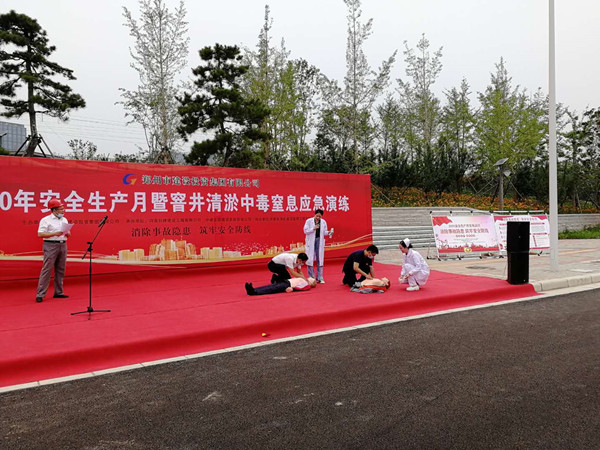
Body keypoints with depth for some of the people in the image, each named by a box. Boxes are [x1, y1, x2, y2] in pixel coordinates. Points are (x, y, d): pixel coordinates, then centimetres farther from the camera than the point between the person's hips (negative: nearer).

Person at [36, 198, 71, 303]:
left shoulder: (64, 220, 15)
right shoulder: (46, 220, -5)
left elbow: (68, 234, 19)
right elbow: (40, 234, -12)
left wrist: (67, 233, -4)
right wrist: (55, 233, -19)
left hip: (63, 245, 7)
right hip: (50, 245, -6)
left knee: (60, 270, 8)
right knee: (47, 270, -8)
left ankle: (58, 292, 17)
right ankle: (40, 294, -5)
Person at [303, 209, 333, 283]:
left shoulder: (323, 222, 6)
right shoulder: (308, 221, -3)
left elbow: (324, 232, 10)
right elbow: (305, 231, -5)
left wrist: (329, 232, -11)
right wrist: (313, 228, -18)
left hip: (320, 241, 2)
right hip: (311, 242, -2)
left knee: (320, 260, 4)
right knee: (310, 260, -1)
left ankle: (320, 278, 9)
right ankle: (311, 277, 8)